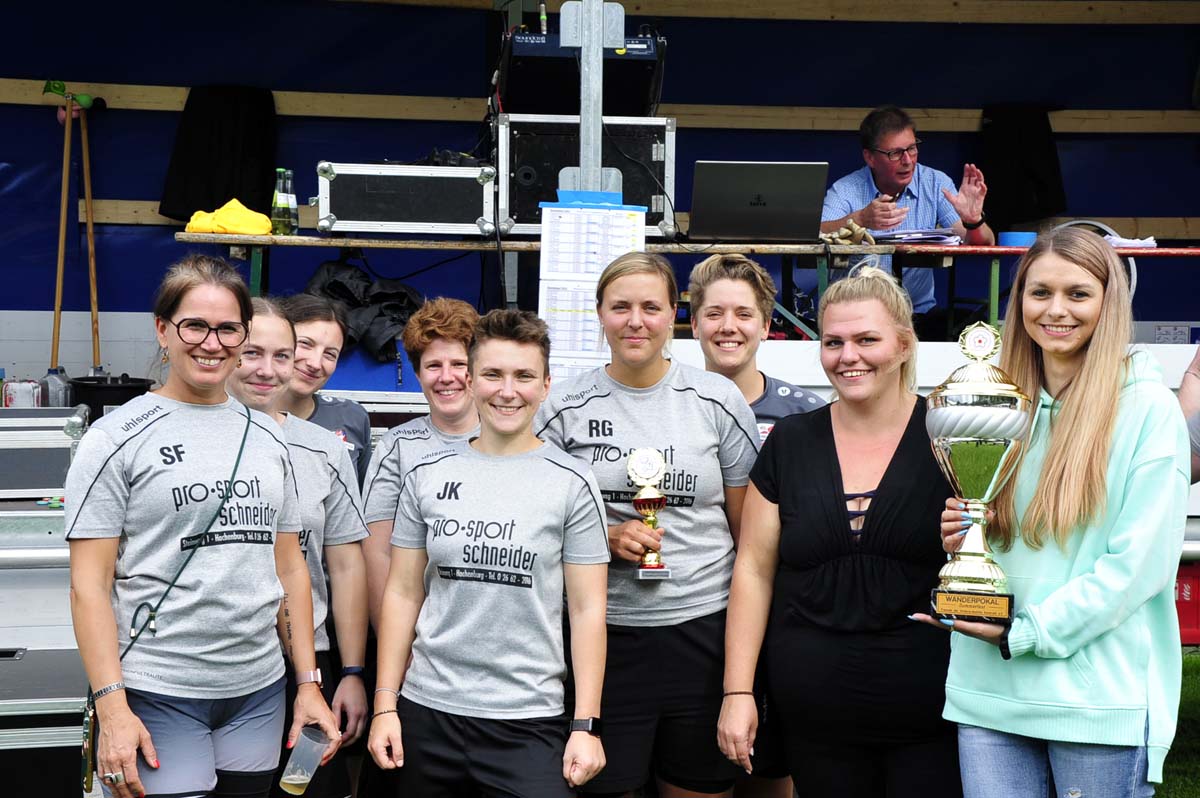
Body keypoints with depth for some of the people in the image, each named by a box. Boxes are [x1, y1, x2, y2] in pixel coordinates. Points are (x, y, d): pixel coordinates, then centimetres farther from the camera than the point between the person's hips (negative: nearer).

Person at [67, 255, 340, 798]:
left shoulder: (267, 437, 10)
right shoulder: (118, 438, -4)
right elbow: (89, 584, -7)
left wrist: (308, 683, 9)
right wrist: (111, 707, -14)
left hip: (259, 692, 5)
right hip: (156, 697, -4)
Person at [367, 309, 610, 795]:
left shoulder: (570, 482, -3)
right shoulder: (427, 475, 4)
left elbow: (587, 608, -2)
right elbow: (403, 593, 7)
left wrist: (586, 725, -6)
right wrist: (386, 705, 3)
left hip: (529, 721, -2)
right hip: (427, 709, 2)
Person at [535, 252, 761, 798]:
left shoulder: (718, 400, 2)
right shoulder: (565, 406, 1)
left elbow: (748, 527, 7)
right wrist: (607, 537, -10)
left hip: (704, 625, 0)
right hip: (603, 630, 0)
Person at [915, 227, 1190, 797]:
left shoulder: (1147, 408, -5)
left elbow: (1141, 560, -11)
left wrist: (1025, 634, -14)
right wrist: (957, 534, -4)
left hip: (1103, 698, -4)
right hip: (988, 690, 4)